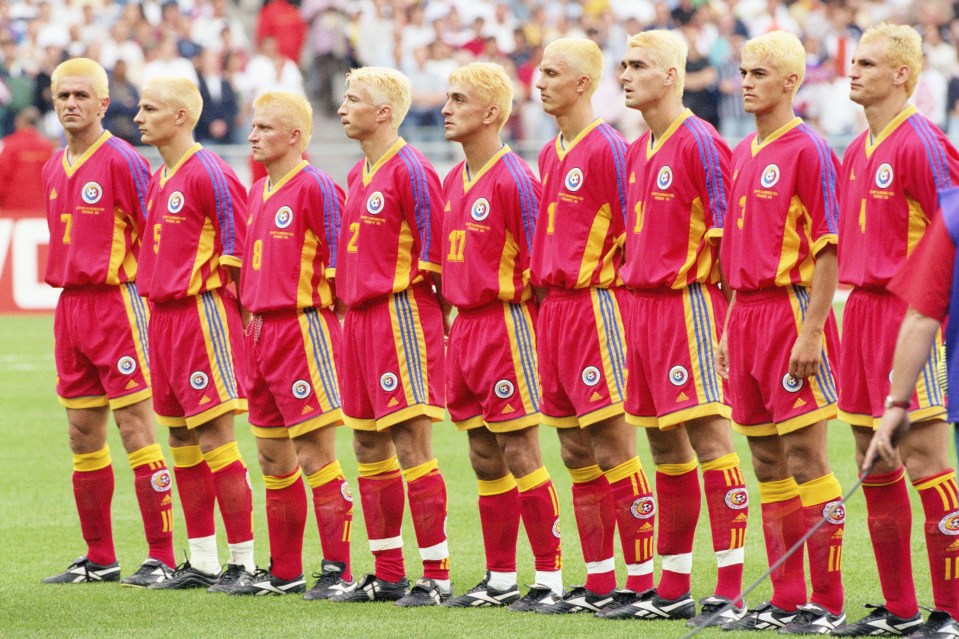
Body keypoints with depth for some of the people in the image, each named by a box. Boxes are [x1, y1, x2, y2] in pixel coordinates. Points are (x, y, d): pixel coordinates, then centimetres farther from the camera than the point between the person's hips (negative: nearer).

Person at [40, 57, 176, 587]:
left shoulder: (122, 161, -10)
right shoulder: (53, 169, 13)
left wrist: (144, 292, -9)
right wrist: (68, 280, 17)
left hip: (116, 301, -8)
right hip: (69, 304, 8)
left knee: (135, 427, -8)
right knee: (83, 436, 9)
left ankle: (161, 558, -6)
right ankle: (99, 558, 17)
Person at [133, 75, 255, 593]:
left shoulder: (210, 175, -12)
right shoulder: (157, 181, 15)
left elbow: (239, 249, -12)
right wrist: (161, 309, 19)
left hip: (204, 313, -9)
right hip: (164, 316, 9)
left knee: (215, 438, -8)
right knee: (181, 440, 11)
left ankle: (244, 561, -4)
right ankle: (201, 562, 17)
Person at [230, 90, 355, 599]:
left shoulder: (314, 187, -11)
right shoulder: (257, 192, 15)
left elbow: (337, 261, -12)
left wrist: (320, 312, -11)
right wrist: (253, 319, 19)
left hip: (303, 326, -9)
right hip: (261, 329, 9)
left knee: (315, 454, -7)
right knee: (272, 457, 12)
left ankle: (337, 570, -5)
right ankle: (284, 571, 19)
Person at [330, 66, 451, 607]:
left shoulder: (410, 170, -11)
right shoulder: (358, 175, 16)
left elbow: (432, 253, -12)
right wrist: (352, 302, 18)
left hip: (401, 315, -9)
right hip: (360, 319, 9)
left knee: (410, 442, -10)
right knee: (369, 446, 11)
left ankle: (437, 577, -8)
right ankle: (388, 575, 17)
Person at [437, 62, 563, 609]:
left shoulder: (514, 179, -12)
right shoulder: (453, 182, 14)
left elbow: (538, 264, -13)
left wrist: (534, 334, -13)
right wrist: (451, 321, 16)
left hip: (504, 324, -8)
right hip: (465, 327, 8)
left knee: (519, 455, -6)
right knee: (485, 459, 10)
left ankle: (550, 577, -2)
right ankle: (501, 580, 16)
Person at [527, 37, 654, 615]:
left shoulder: (609, 149, -10)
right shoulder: (551, 155, 15)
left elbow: (633, 236, -11)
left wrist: (606, 285, -11)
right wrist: (544, 287, 16)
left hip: (594, 304, -9)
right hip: (553, 307, 9)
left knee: (613, 448, -8)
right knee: (577, 454, 9)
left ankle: (642, 582, -5)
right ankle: (598, 584, 14)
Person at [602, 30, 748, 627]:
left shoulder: (700, 142, -10)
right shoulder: (638, 152, 16)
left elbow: (728, 233, -12)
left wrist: (725, 320, -15)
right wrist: (634, 293, 17)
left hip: (689, 303, -9)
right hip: (642, 304, 9)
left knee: (709, 437, -10)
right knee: (666, 446, 12)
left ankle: (730, 593, -11)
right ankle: (672, 592, 17)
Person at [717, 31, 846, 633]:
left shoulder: (808, 150, -9)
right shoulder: (744, 154, 15)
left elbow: (828, 247, -14)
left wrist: (811, 331, -19)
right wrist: (731, 328, 17)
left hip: (792, 310, -8)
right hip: (747, 314, 8)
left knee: (805, 459, -7)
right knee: (769, 463, 9)